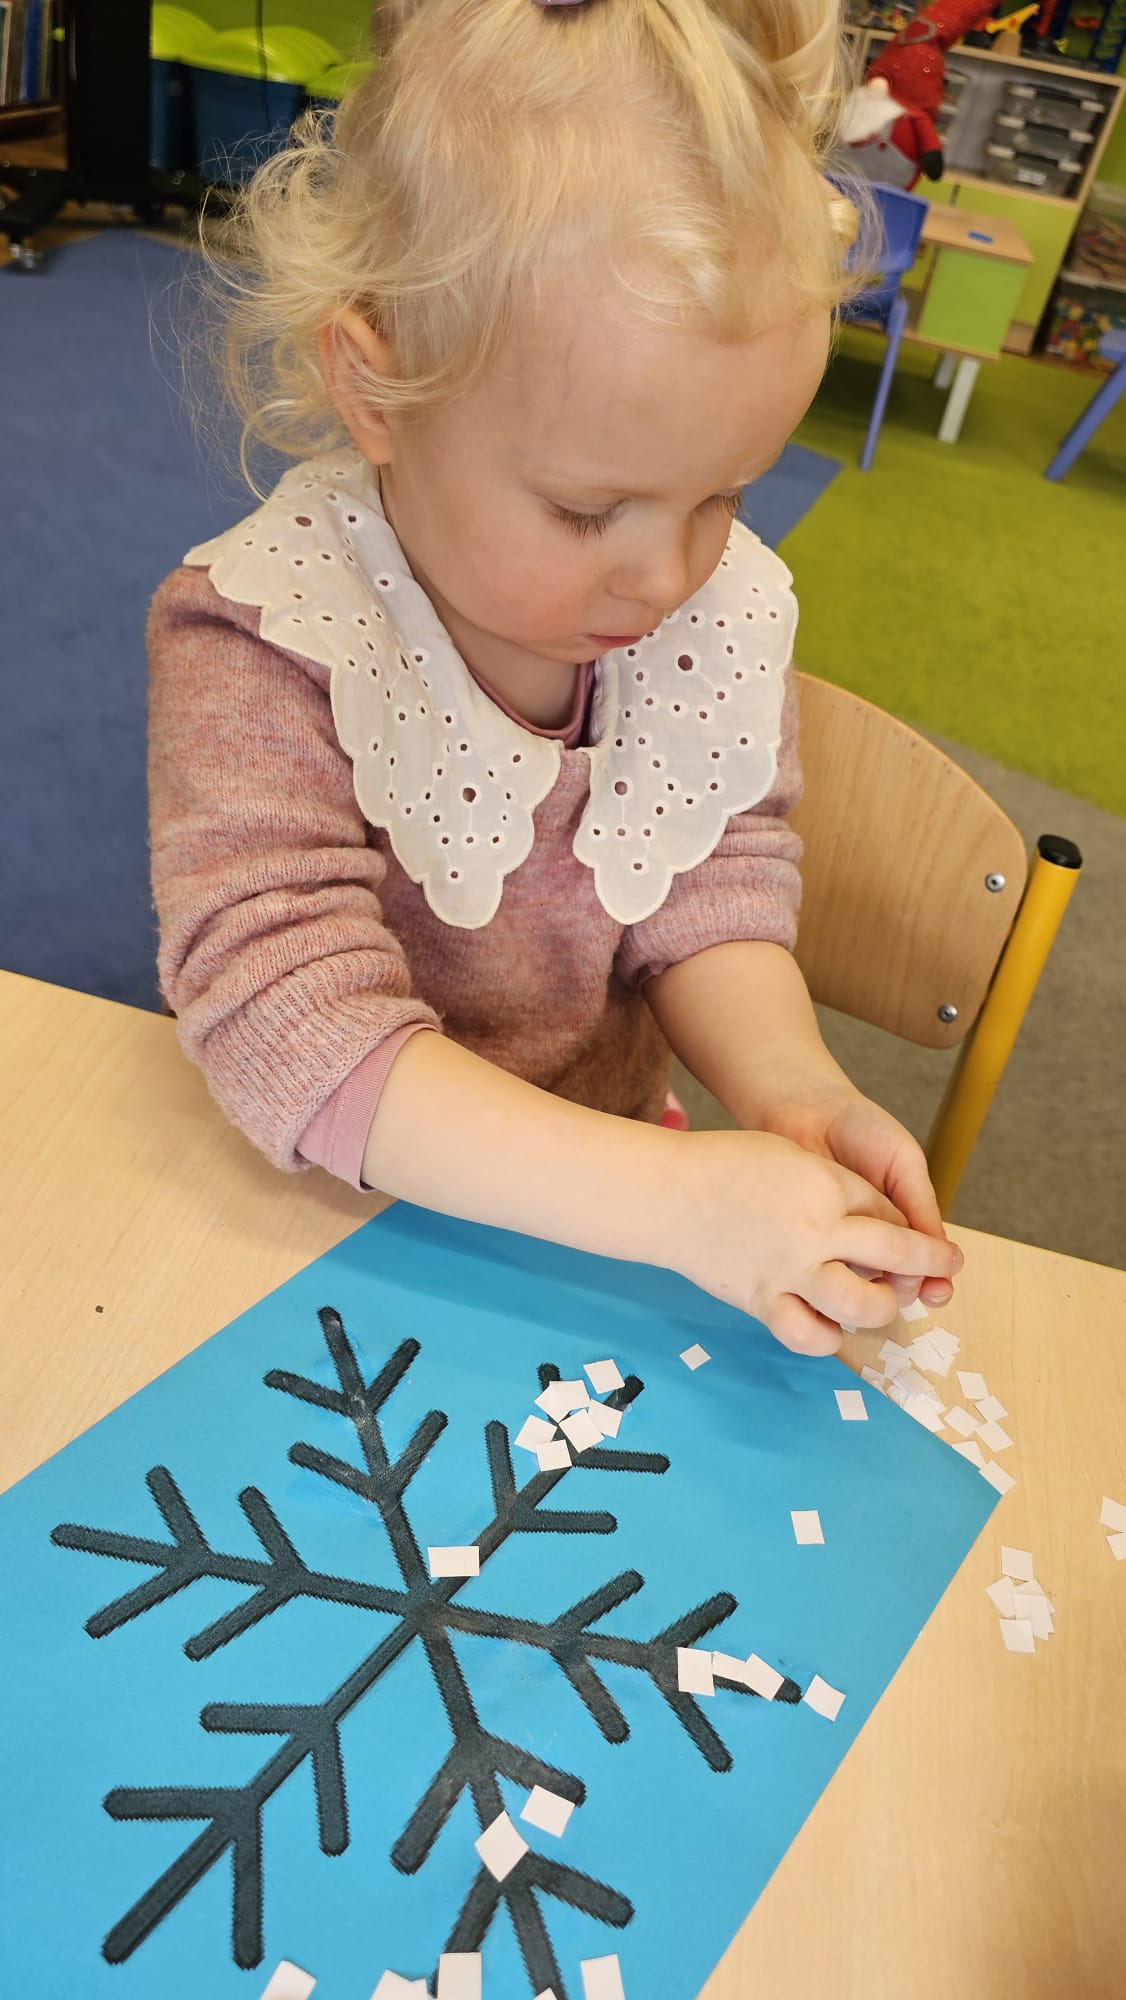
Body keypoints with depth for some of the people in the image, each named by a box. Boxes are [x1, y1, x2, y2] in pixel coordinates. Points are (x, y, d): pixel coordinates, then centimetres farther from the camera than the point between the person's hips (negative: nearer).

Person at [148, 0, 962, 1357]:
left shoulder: (727, 605, -9)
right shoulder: (259, 649, -24)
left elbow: (714, 891, -3)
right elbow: (293, 1031, -30)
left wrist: (791, 1088, -23)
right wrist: (670, 1198, -37)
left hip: (595, 1165, 4)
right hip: (336, 1213, -3)